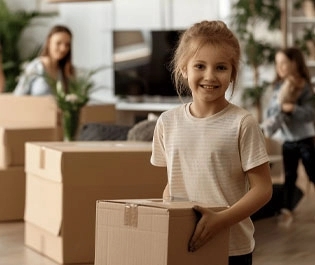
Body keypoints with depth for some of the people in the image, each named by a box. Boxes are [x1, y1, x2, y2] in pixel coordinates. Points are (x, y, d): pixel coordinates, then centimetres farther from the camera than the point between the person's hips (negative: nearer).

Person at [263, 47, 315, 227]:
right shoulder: (278, 87, 4)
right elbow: (270, 111, 5)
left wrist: (292, 108, -32)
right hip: (287, 141, 5)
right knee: (289, 177, 10)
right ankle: (287, 210, 16)